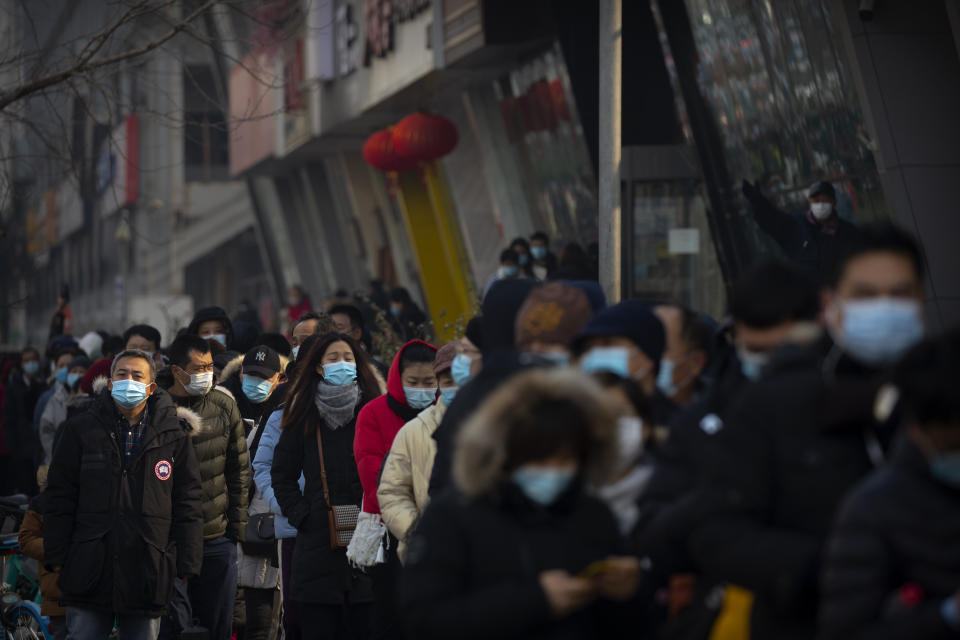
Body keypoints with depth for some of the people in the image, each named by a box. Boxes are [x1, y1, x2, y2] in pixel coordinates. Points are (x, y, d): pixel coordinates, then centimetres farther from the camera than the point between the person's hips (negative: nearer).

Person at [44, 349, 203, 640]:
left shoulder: (174, 435, 5)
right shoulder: (82, 430, 6)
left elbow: (188, 502, 6)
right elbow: (60, 498, 7)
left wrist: (186, 563, 0)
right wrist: (56, 557, 0)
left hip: (147, 573, 0)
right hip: (89, 570, 0)